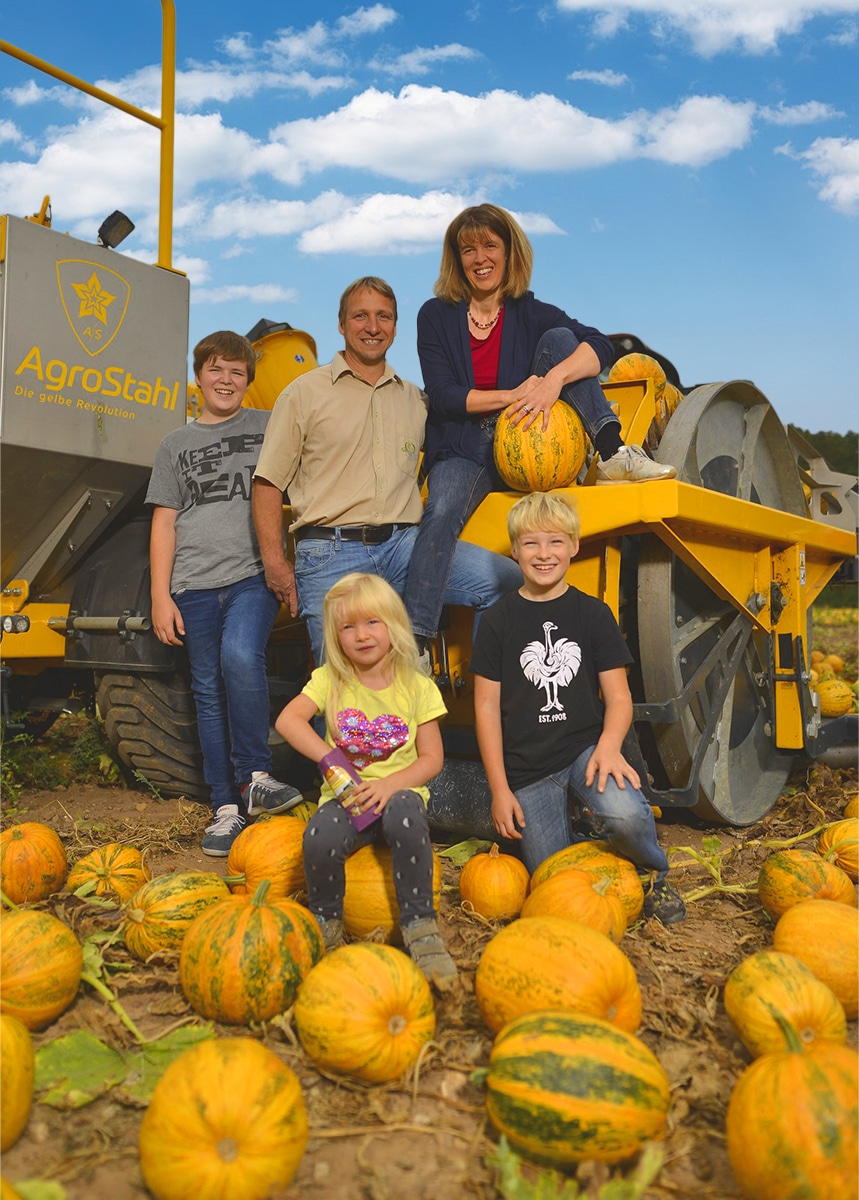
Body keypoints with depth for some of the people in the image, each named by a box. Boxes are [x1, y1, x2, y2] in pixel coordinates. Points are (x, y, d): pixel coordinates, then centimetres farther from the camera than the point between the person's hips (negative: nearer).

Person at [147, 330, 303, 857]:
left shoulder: (268, 427, 12)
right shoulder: (177, 444, 16)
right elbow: (164, 523, 12)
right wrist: (161, 595, 3)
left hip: (253, 574, -2)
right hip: (195, 584, 3)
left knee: (241, 657, -28)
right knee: (209, 691, 3)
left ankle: (254, 778, -13)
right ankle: (228, 808, 10)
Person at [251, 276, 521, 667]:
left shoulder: (414, 399, 19)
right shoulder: (305, 393, 9)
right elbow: (268, 483, 5)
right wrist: (275, 563, -4)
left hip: (404, 545, 3)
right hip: (330, 553, -2)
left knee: (510, 580, -17)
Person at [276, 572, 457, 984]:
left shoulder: (418, 688, 2)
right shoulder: (330, 679, 4)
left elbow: (431, 759, -1)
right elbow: (287, 720, -11)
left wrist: (390, 784, -19)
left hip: (399, 792, -1)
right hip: (345, 796, 1)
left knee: (404, 814, -38)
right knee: (319, 838, -33)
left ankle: (419, 926, -22)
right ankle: (325, 925, -2)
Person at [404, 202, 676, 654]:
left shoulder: (531, 314, 6)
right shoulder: (436, 316, 5)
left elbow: (601, 346, -11)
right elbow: (442, 395, -7)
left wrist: (554, 379, -31)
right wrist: (511, 396, -19)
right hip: (463, 451, -1)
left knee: (558, 339, -13)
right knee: (441, 514, -34)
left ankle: (612, 454, -27)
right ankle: (415, 639, -39)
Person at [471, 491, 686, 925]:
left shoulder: (593, 614, 5)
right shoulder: (499, 621, 2)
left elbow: (618, 695, 2)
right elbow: (487, 706, 2)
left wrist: (609, 746, -19)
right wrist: (499, 789, -2)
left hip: (586, 749, 0)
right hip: (527, 771, 1)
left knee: (625, 814, -32)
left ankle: (654, 874, 1)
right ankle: (576, 829, 31)